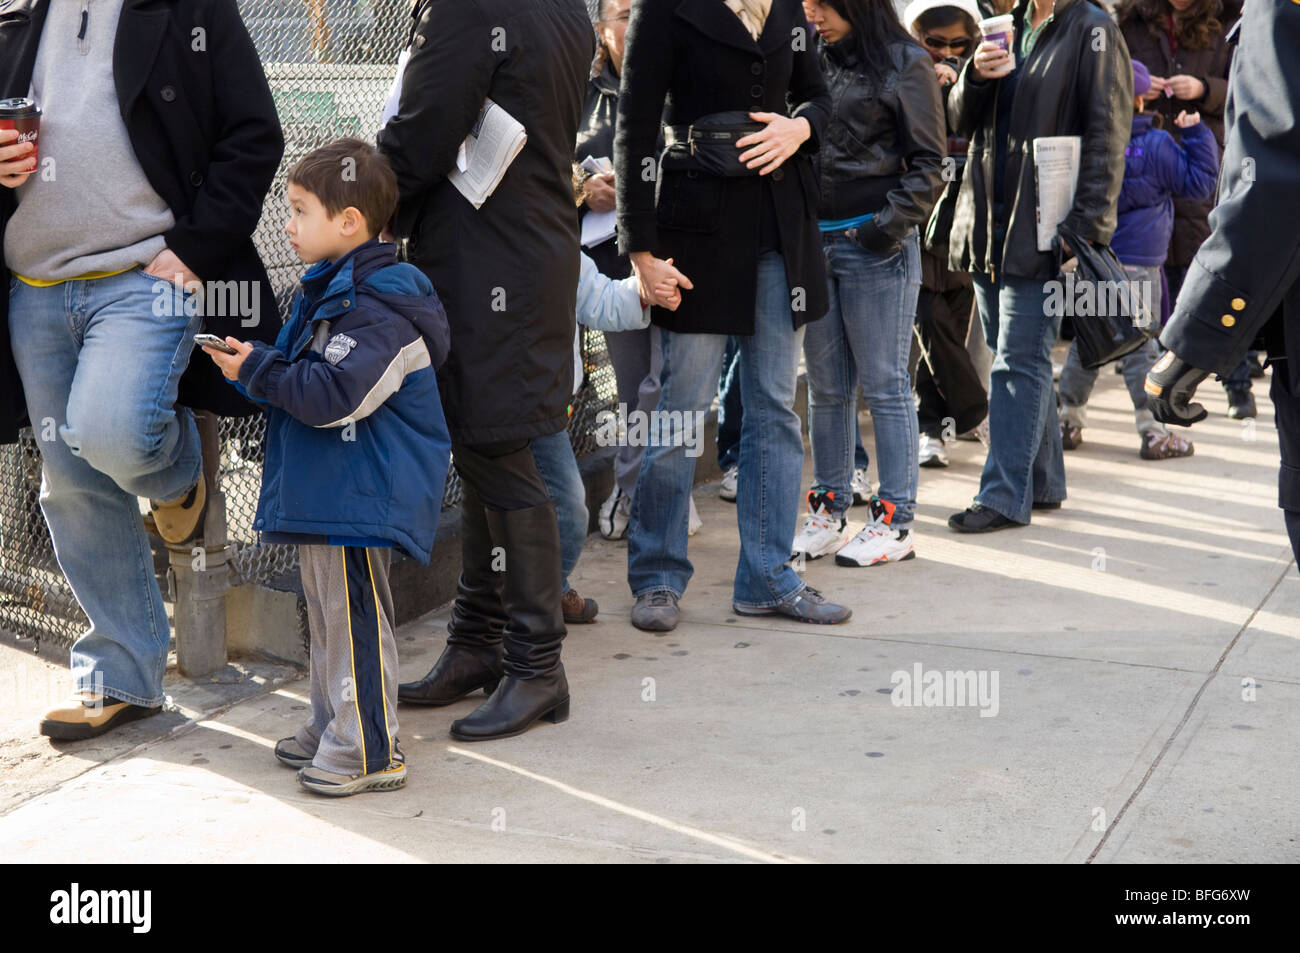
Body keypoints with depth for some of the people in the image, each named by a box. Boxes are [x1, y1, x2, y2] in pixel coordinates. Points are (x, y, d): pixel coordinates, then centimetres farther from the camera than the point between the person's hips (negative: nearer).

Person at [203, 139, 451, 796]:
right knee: (325, 611, 18)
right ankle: (332, 729, 31)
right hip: (320, 490, 11)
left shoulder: (379, 304, -20)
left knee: (355, 616, -6)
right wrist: (251, 365, 6)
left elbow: (337, 396, -27)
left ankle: (368, 751, 2)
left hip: (361, 492, -11)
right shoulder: (327, 289, 14)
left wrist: (258, 370, -18)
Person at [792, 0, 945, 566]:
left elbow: (927, 162, -3)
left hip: (876, 246, -5)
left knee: (884, 384, 0)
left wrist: (892, 223, -13)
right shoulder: (807, 59, 11)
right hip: (810, 240, 5)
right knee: (826, 387, 10)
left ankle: (895, 520, 6)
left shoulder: (903, 63, -2)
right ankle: (829, 510, 20)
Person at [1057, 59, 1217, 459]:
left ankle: (1068, 422, 17)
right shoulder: (1156, 145, -9)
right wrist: (1195, 134, 3)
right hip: (1137, 264, -4)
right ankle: (1154, 432, 3)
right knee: (1141, 347, 0)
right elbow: (1199, 182, -2)